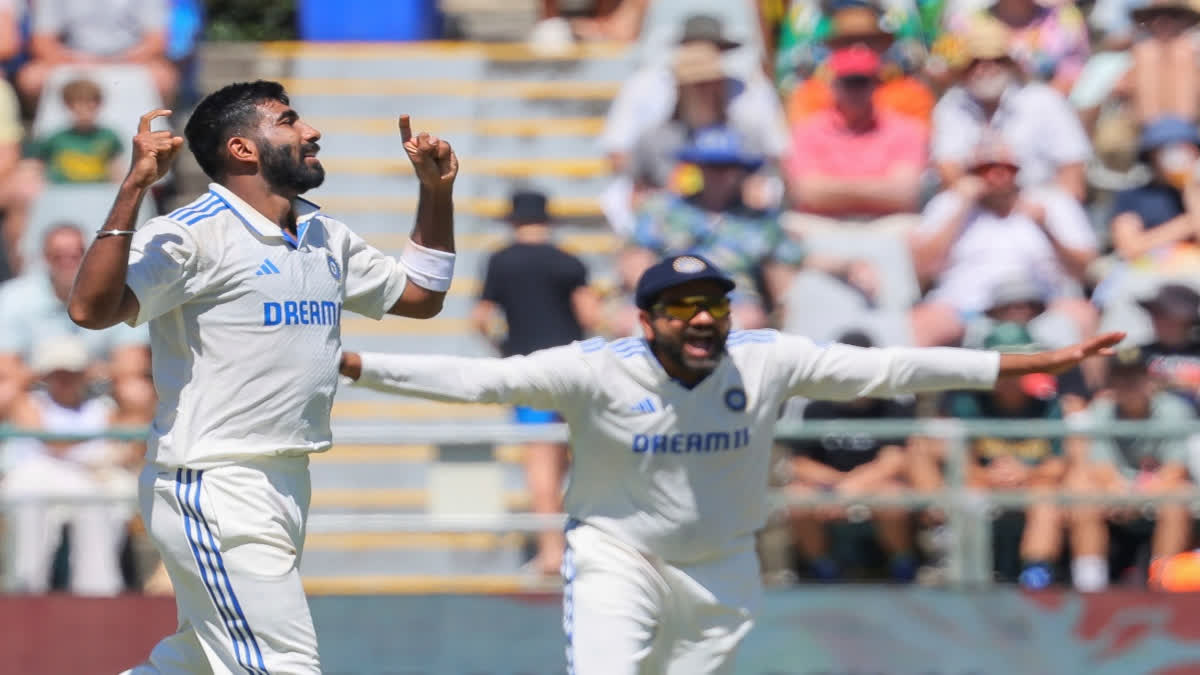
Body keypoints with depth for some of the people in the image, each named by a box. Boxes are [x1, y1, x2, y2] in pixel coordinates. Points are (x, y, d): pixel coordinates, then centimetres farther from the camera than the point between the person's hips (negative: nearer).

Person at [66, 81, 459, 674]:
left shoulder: (326, 238, 14)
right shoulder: (193, 234, -13)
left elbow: (420, 295, 28)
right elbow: (91, 309, -27)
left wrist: (436, 190, 16)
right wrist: (133, 186, -32)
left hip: (288, 486, 9)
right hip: (214, 490, -9)